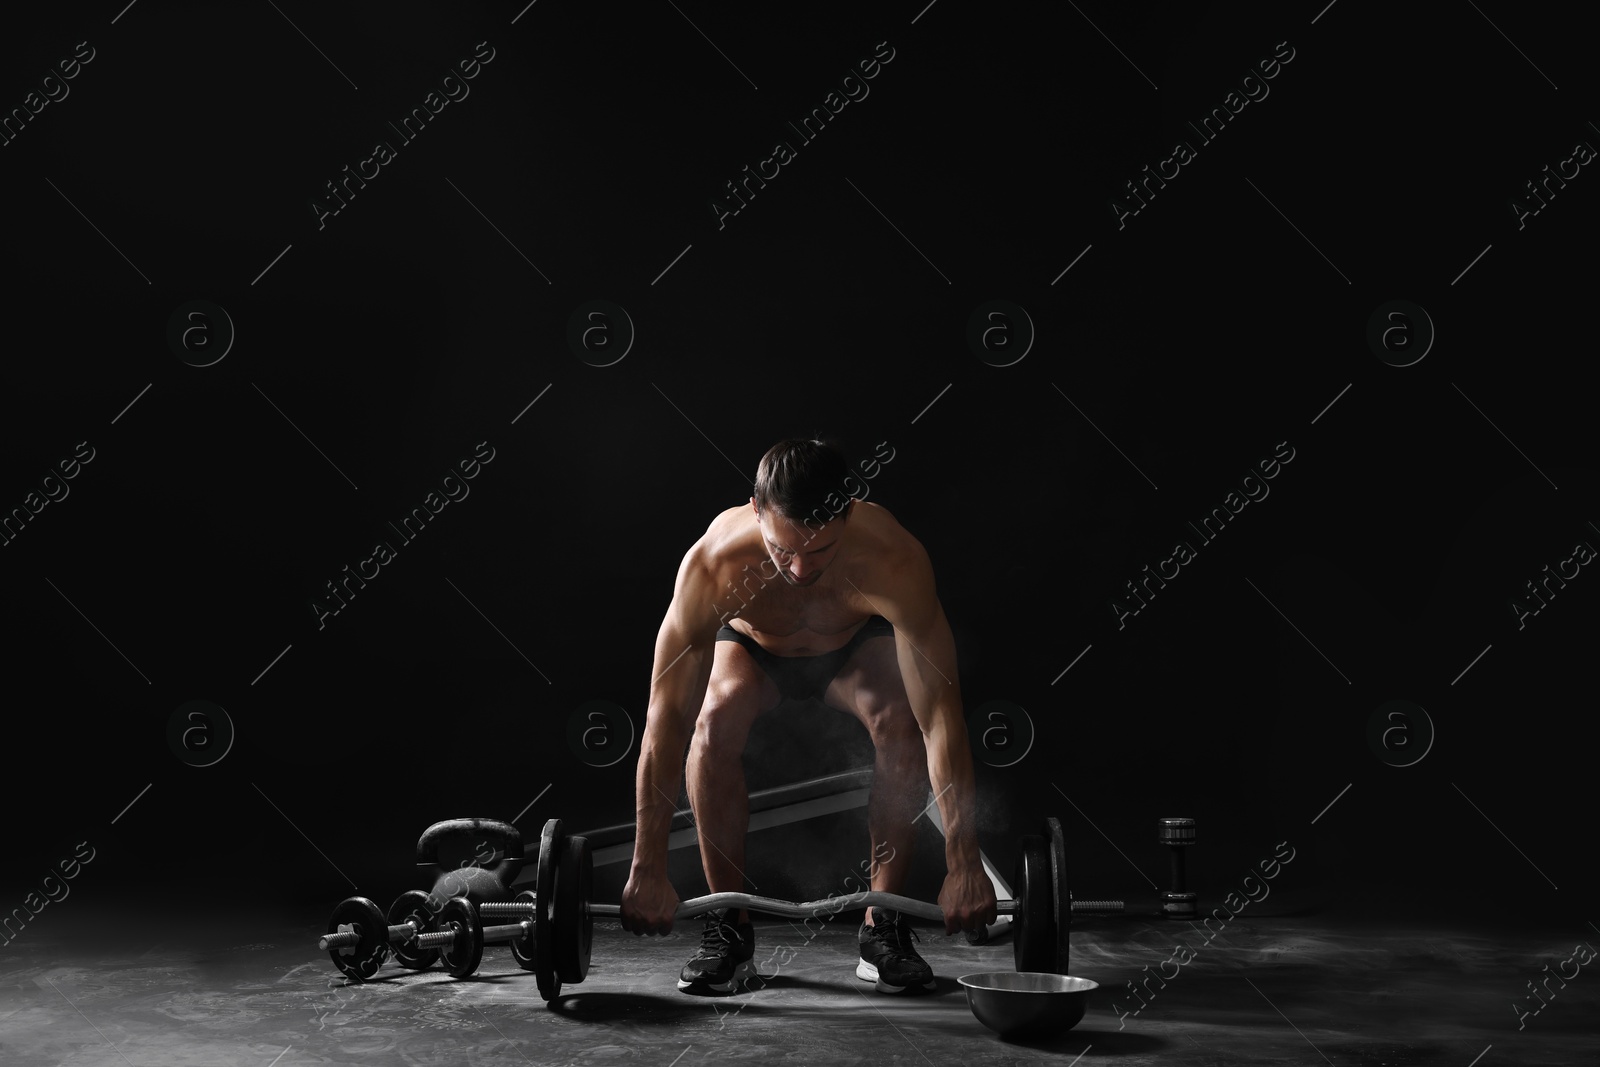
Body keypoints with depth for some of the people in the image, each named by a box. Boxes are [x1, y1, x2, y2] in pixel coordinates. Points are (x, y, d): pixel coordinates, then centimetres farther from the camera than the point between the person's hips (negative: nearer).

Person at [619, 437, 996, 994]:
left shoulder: (894, 560, -40)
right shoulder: (713, 563, -39)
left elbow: (941, 716, -38)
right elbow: (666, 719, -35)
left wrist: (964, 865, -39)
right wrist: (647, 870, -34)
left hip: (857, 644, 0)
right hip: (751, 645, 0)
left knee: (900, 723, -31)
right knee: (715, 720, -31)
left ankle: (883, 922, -11)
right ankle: (728, 923, -12)